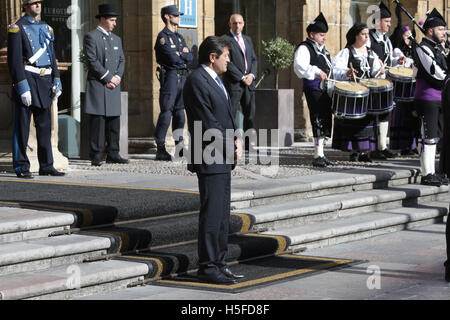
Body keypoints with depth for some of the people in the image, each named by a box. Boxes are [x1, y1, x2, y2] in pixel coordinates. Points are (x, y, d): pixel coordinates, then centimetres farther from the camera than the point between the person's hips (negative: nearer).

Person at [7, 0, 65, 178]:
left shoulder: (47, 28, 16)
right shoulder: (17, 28, -6)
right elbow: (14, 60, -12)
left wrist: (57, 81, 8)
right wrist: (22, 87, -18)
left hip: (44, 82, 7)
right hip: (26, 79, -7)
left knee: (45, 125, 8)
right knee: (22, 126, -3)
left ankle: (46, 166, 14)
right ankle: (21, 168, 1)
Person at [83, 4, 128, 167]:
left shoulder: (116, 39, 20)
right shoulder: (91, 37, -3)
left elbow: (121, 60, 17)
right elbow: (92, 61, -11)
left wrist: (118, 76, -2)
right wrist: (108, 78, -13)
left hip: (114, 86, 7)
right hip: (97, 86, -7)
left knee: (114, 122, 7)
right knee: (98, 122, -7)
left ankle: (113, 154, 12)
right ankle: (96, 156, -6)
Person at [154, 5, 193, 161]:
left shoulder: (179, 37, 19)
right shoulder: (162, 37, -7)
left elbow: (190, 57, 9)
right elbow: (173, 58, -17)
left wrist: (180, 54, -8)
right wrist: (184, 55, 0)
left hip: (183, 77, 8)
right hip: (170, 76, -8)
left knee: (180, 112, 10)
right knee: (166, 112, -10)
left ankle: (179, 146, 15)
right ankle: (160, 149, -9)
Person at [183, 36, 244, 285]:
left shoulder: (215, 80, 17)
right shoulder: (197, 81, -14)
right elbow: (208, 124, -18)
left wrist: (235, 140, 5)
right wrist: (230, 148, -11)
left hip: (223, 160, 10)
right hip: (210, 160, -10)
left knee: (222, 215, 13)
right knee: (212, 214, -7)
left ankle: (219, 263, 20)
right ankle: (208, 267, -1)